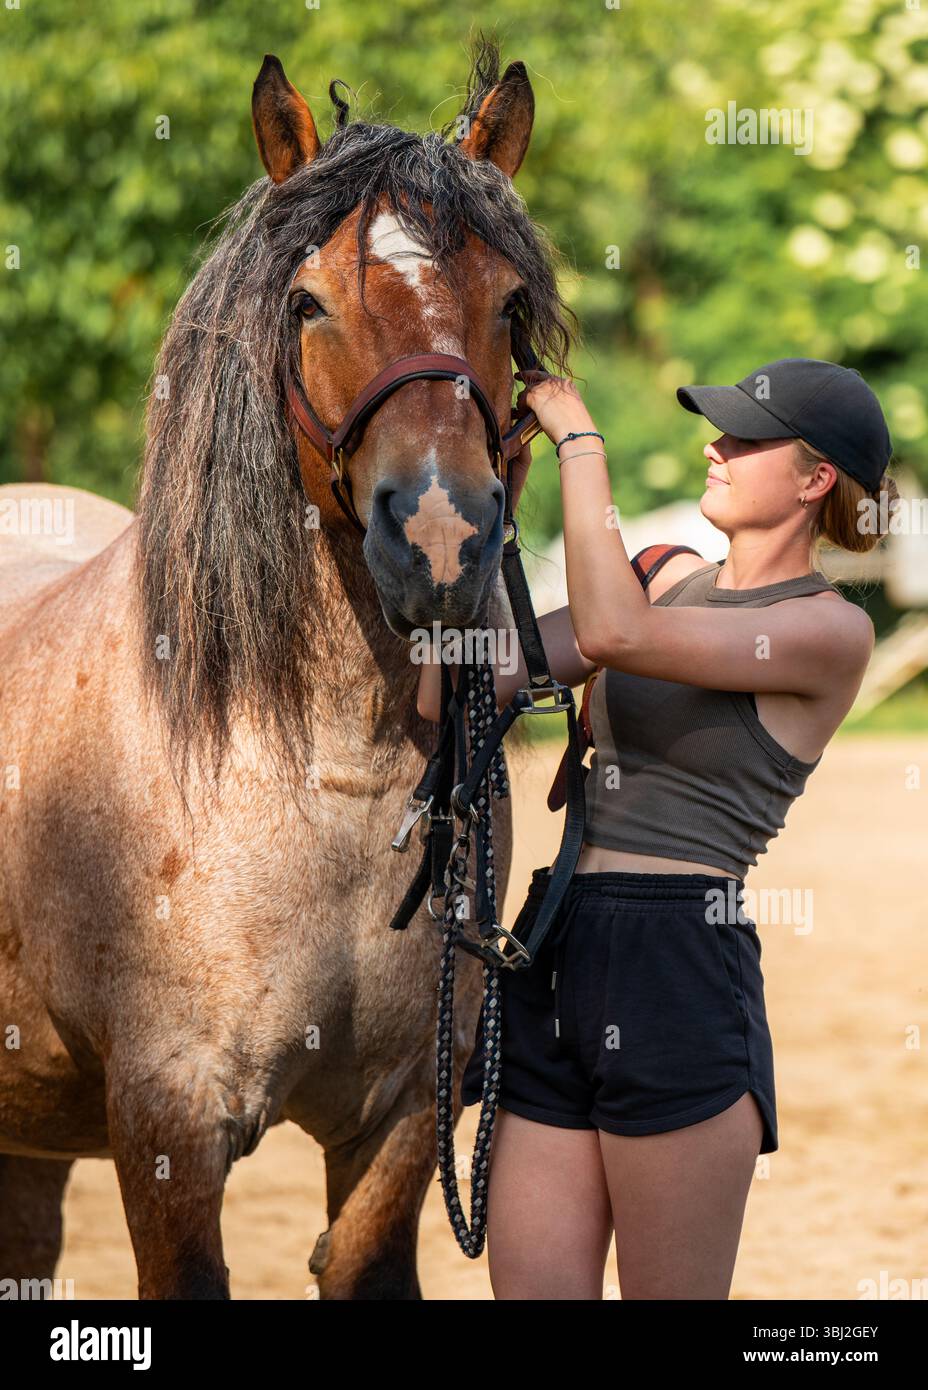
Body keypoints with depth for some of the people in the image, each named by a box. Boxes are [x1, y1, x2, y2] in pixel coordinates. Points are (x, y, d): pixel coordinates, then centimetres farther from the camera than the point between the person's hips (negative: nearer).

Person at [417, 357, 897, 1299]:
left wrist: (578, 440, -11)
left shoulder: (831, 631, -6)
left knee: (670, 1293, 1)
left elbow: (613, 635, -19)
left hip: (679, 965, -7)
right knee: (531, 1288, 4)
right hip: (554, 952, 7)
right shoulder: (673, 577, 17)